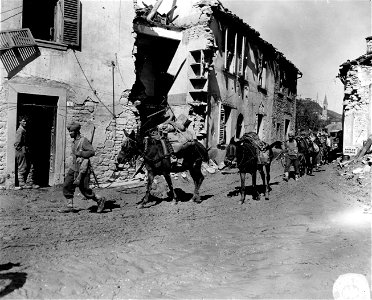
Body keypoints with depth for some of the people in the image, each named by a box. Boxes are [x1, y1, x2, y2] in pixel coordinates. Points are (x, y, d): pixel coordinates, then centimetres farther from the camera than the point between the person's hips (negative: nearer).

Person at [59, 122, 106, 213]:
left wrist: (80, 153, -22)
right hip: (73, 168, 9)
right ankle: (70, 206, 11)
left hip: (82, 169, -9)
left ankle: (100, 200, 15)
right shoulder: (74, 141, 13)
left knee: (84, 189, -3)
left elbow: (92, 152, -21)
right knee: (67, 186, 3)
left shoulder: (84, 140, -14)